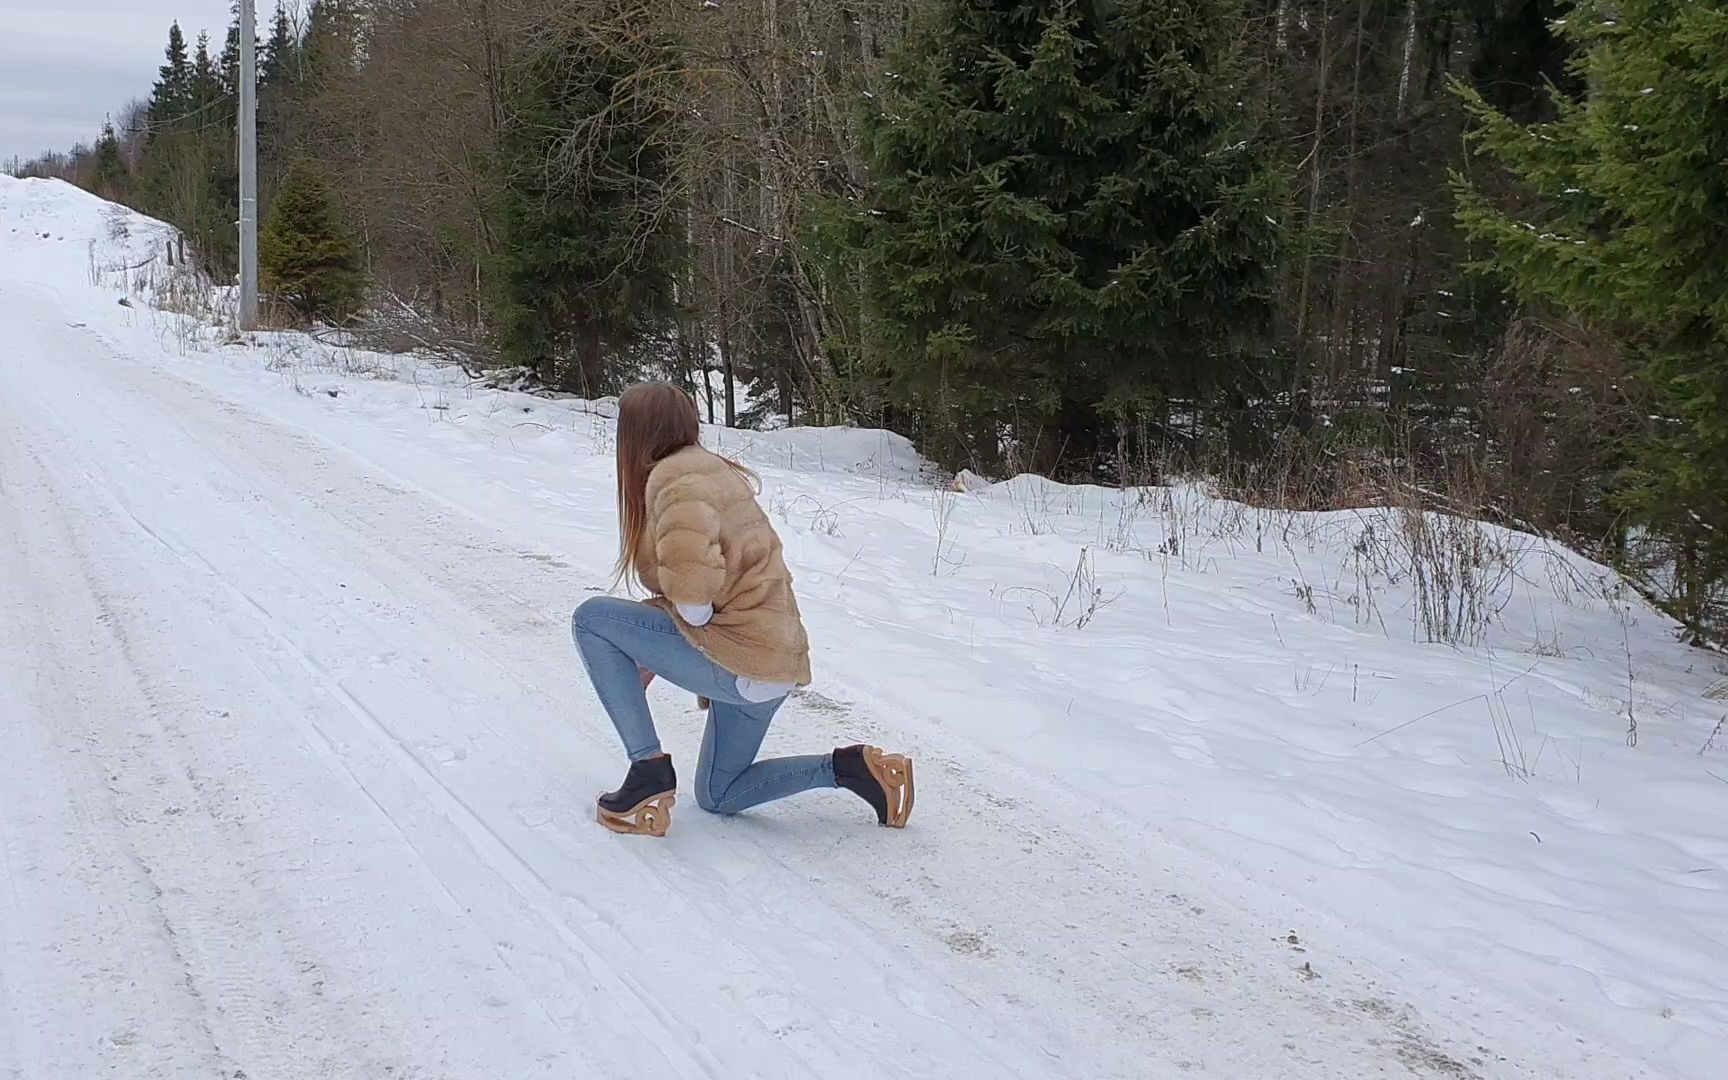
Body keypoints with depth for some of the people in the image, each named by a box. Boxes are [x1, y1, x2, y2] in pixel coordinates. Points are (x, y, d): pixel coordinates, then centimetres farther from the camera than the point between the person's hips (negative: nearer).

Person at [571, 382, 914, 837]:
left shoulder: (674, 477, -15)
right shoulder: (711, 470, 17)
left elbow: (693, 588, -30)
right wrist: (651, 654, 6)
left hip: (740, 659, -11)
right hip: (772, 661, 11)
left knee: (592, 619, -6)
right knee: (717, 797, 25)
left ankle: (649, 768, -6)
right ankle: (850, 767, 14)